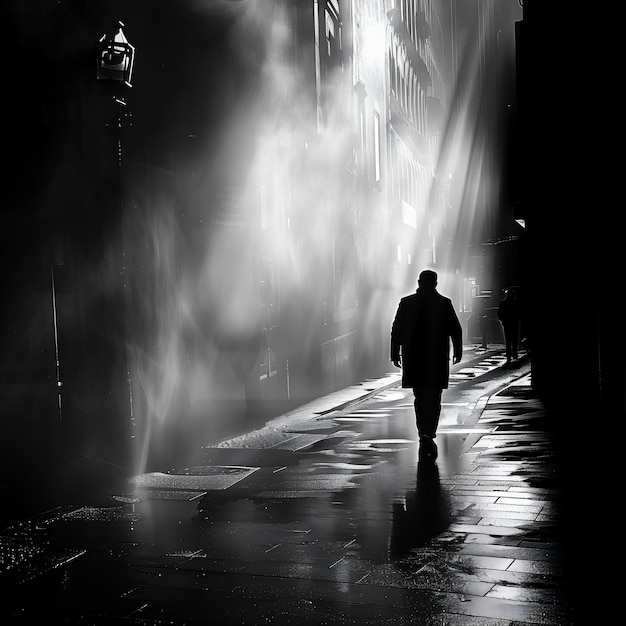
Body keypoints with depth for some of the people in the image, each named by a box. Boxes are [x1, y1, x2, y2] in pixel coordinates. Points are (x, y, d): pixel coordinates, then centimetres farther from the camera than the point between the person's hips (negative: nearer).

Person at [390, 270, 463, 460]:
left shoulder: (406, 302, 1)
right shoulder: (444, 303, -2)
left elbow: (396, 330, 0)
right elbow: (456, 330, 1)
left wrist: (395, 353, 6)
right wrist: (457, 351, 13)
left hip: (413, 358, 1)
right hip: (437, 359, -1)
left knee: (420, 398, 13)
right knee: (433, 399, 5)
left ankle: (425, 436, 11)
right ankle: (428, 435, -7)